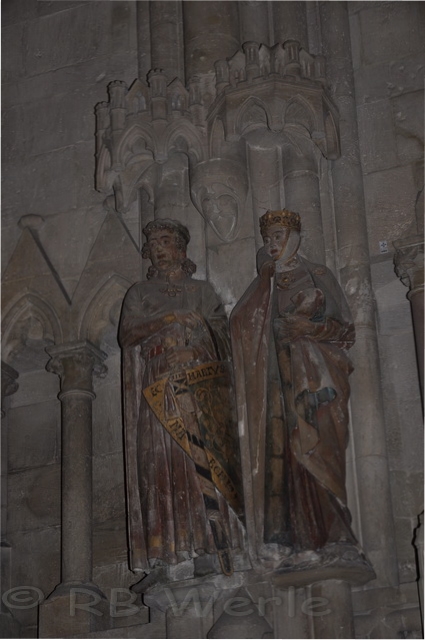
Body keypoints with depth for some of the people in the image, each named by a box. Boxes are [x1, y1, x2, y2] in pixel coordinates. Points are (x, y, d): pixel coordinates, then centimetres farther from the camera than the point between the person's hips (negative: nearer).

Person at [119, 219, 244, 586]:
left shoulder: (202, 291, 19)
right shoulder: (139, 294, 20)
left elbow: (222, 335, 12)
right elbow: (127, 334, 3)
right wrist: (171, 318, -7)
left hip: (198, 387, 0)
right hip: (156, 388, 0)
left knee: (205, 461, -12)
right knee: (159, 465, -10)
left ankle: (216, 550, -15)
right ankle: (159, 559, -15)